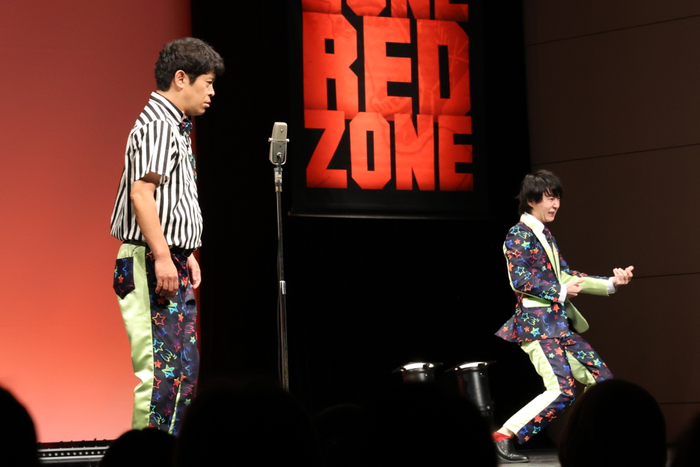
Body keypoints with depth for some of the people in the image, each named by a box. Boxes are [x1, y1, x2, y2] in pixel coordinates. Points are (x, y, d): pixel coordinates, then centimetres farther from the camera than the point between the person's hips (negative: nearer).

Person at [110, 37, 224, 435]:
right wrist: (162, 256, -27)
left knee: (183, 366, 13)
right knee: (163, 368, -12)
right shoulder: (157, 126, -13)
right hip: (154, 264, -11)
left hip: (171, 264, 11)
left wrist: (185, 253, 26)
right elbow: (141, 193, -23)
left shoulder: (175, 127, 20)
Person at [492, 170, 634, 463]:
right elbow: (519, 279, -17)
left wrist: (611, 283, 7)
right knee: (562, 391, -20)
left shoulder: (545, 236, 20)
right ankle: (505, 436, -15)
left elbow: (567, 276, 17)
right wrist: (561, 292, -14)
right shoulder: (519, 235, -6)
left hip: (561, 323, 9)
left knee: (603, 381, 5)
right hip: (537, 323, -9)